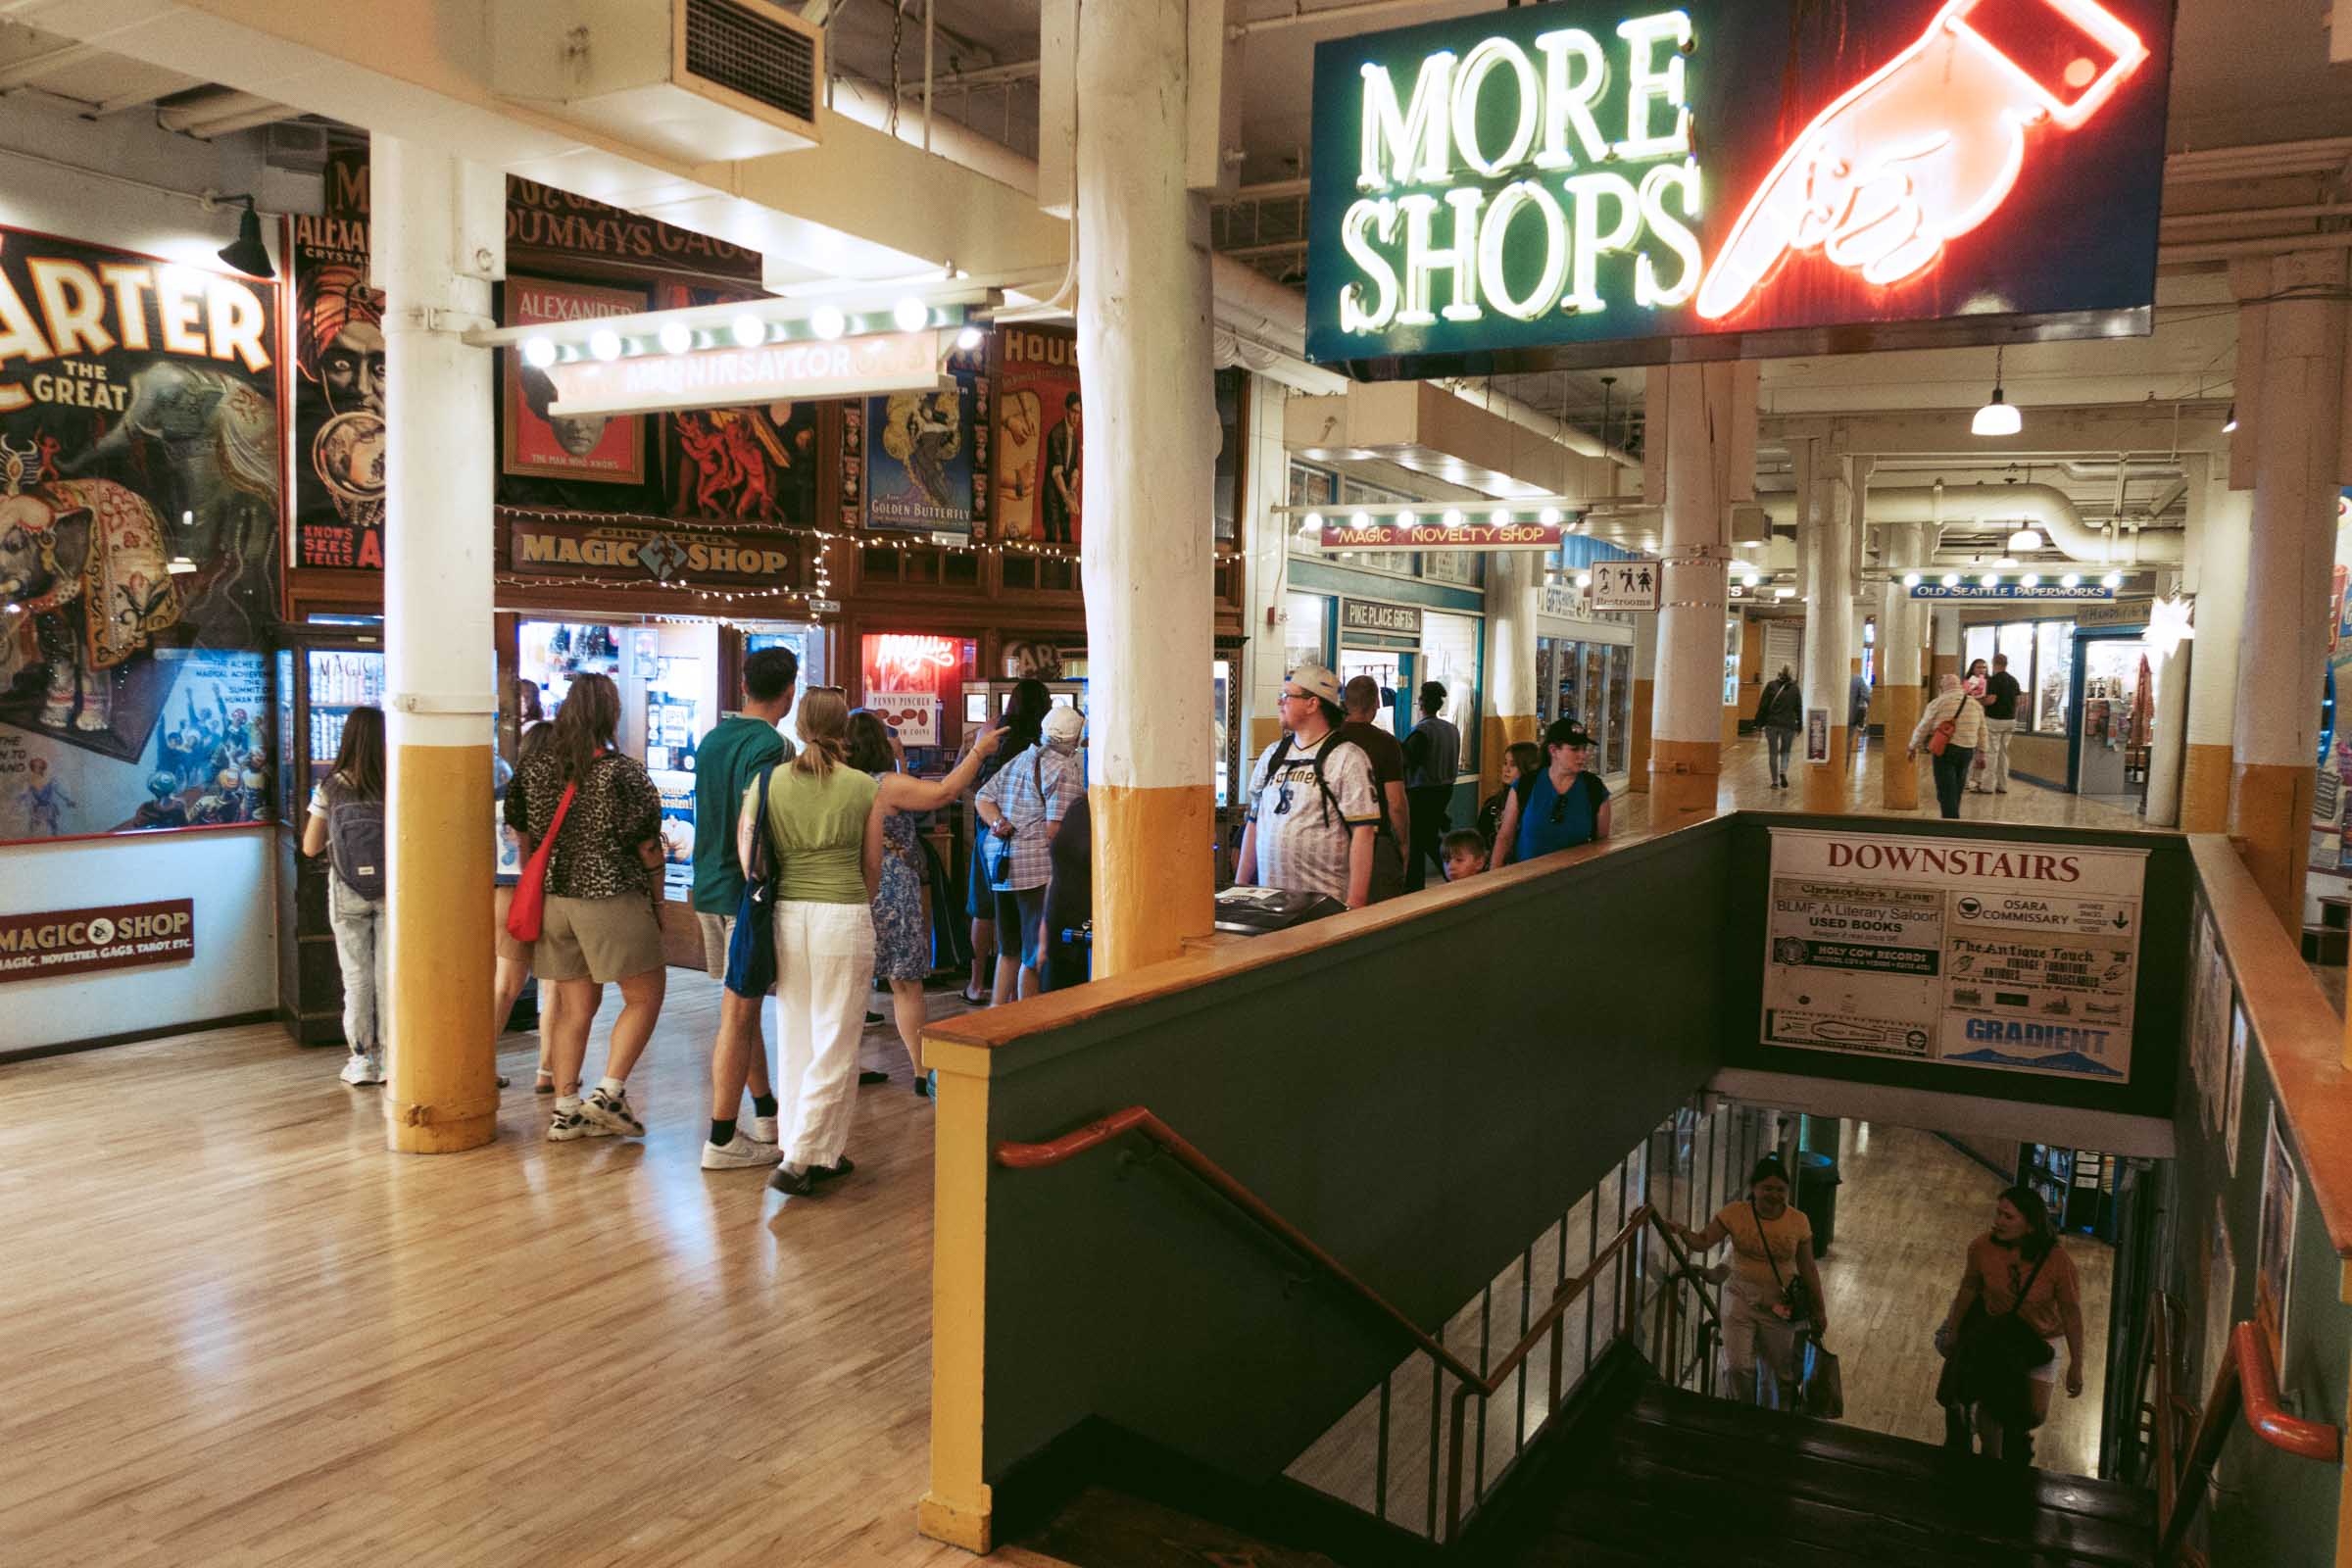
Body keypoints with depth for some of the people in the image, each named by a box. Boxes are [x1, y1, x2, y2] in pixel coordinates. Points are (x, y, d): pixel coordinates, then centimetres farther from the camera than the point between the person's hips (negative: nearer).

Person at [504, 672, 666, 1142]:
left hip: (553, 901, 6)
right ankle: (609, 1093, -1)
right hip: (612, 898, -6)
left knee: (574, 1006, 13)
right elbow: (648, 848, -6)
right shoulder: (625, 773, -10)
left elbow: (523, 841, 12)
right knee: (645, 996, 7)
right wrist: (656, 905, 5)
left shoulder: (533, 770, 5)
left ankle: (566, 1109, 14)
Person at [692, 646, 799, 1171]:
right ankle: (722, 1140, 3)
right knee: (739, 1013, -2)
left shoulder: (713, 738, 11)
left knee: (742, 1005, 18)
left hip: (709, 887, 9)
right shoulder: (771, 746, -16)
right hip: (746, 892, -9)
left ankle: (766, 1112, 31)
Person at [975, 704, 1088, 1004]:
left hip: (1003, 867, 8)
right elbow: (1055, 828, -17)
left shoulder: (1019, 760, 17)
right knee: (1037, 955, -1)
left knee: (1010, 949, 19)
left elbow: (984, 797, 17)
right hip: (1039, 867, -8)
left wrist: (997, 821, 3)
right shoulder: (1066, 768, -10)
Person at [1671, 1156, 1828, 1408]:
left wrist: (1819, 1310, 8)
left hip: (1779, 1305, 1)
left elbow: (1808, 1269, 3)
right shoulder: (1734, 1213, -8)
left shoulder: (1798, 1221, -6)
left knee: (1781, 1373, 11)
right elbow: (1702, 1243, -10)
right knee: (1738, 1367, -8)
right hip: (1741, 1298, -1)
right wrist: (1682, 1231, -31)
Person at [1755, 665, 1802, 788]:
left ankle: (1775, 781, 6)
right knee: (1785, 751, 14)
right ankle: (1783, 771, -12)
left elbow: (1763, 705, -3)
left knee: (1773, 753, 6)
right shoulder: (1795, 688, 4)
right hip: (1788, 725, 1)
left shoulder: (1771, 685, -2)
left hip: (1772, 724, -1)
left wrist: (1759, 723, 3)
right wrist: (1799, 726, 15)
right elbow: (1799, 708, 8)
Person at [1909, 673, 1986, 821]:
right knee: (1956, 793, 15)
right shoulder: (1976, 704, 11)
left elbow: (1923, 729, 2)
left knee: (1946, 793, -3)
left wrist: (1913, 748, 14)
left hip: (1945, 750, -5)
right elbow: (1982, 733, 13)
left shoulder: (1938, 703, -3)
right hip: (1967, 752, 5)